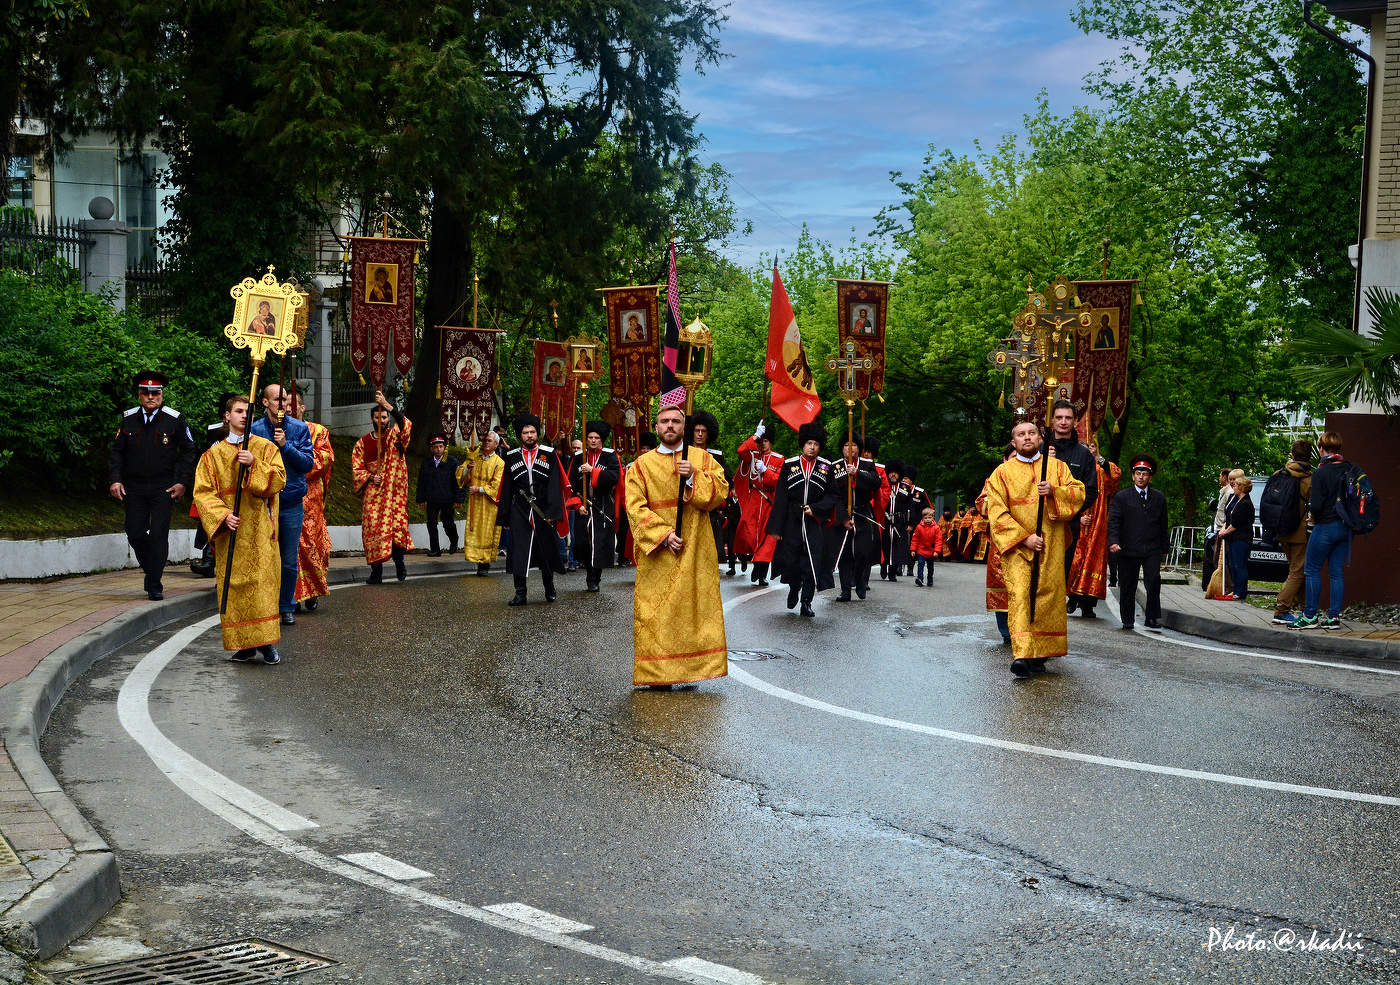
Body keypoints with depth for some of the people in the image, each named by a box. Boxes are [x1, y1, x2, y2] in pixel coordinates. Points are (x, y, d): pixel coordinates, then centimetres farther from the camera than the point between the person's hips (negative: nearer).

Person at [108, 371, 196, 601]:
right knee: (135, 534, 1)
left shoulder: (174, 419, -1)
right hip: (134, 487, 3)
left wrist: (183, 482, -4)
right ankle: (151, 571, 27)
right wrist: (115, 480, -1)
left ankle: (154, 585, 2)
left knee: (158, 536, -5)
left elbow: (188, 451, 4)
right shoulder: (128, 419, 6)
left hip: (163, 488, -2)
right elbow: (117, 451, 10)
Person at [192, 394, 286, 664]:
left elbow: (278, 480, -3)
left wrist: (254, 465, -17)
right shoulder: (213, 455, 11)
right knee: (233, 585, -1)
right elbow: (203, 492, 3)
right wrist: (223, 515, -12)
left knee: (263, 581, -8)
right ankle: (243, 644, 5)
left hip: (259, 529, -1)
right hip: (229, 530, 1)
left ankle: (267, 642, -5)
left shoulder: (265, 448, 9)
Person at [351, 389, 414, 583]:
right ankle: (376, 572, -3)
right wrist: (370, 477, -10)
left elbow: (406, 425, -20)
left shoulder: (395, 436, 3)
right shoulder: (363, 442, 9)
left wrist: (388, 405, -29)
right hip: (373, 493, 1)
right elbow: (356, 468, 9)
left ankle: (399, 563, 16)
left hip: (394, 491, -1)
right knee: (373, 528, -5)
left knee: (397, 525, -3)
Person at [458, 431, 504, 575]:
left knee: (487, 533, -3)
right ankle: (477, 558, 7)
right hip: (474, 503, 4)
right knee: (474, 531, 0)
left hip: (489, 504, -4)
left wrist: (479, 489, -14)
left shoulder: (499, 463, -2)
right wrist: (467, 468, -13)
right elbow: (461, 475, 8)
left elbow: (496, 485, -8)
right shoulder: (474, 457, 11)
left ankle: (485, 563, 2)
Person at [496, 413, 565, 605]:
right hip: (519, 512, 1)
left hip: (543, 511, -1)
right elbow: (506, 488, 10)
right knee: (518, 553, -5)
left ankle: (549, 589, 27)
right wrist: (504, 516, 6)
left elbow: (554, 485, -4)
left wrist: (552, 512, -13)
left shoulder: (548, 454, 2)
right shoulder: (512, 457, 8)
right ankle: (520, 594, 0)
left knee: (546, 551, 9)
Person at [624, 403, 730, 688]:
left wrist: (694, 477, -14)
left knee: (696, 605, -3)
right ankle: (659, 674, -2)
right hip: (656, 550, -1)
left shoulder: (703, 458, 10)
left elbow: (721, 492, 1)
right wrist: (663, 534, -13)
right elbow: (635, 507, -2)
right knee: (656, 609, -5)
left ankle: (692, 668, 2)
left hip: (696, 549, 1)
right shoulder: (642, 465, 7)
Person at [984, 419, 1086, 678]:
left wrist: (1054, 490, -15)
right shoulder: (1003, 472, 6)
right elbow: (997, 512, -1)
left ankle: (1039, 654, 9)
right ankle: (1021, 654, -25)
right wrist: (1024, 537, -12)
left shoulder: (1057, 466, 13)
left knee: (1047, 596, -1)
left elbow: (1078, 493, 4)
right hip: (1016, 544, -2)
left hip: (1051, 546, 2)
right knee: (1019, 595, -16)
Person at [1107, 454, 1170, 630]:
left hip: (1152, 550, 1)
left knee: (1154, 581, -13)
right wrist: (1113, 542, -17)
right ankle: (1127, 620, 14)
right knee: (1127, 586, 3)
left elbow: (1163, 524, 16)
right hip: (1128, 549, -1)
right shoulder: (1121, 497, 6)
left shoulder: (1159, 497, 14)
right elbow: (1113, 521, -2)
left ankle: (1152, 617, -4)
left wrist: (1163, 547, 12)